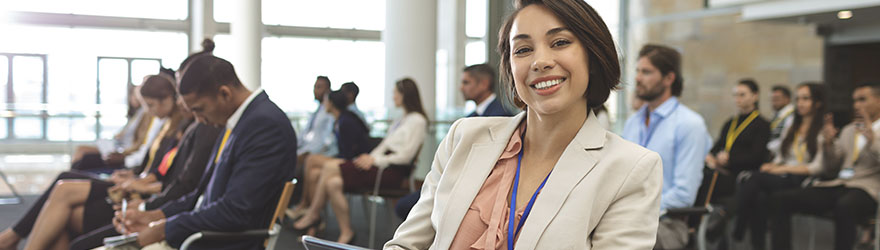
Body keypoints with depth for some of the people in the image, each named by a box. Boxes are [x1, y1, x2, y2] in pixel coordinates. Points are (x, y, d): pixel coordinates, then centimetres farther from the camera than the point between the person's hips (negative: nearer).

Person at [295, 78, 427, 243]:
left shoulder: (417, 120, -6)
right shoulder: (402, 120, 23)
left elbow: (406, 155, -12)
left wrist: (374, 160, -11)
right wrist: (369, 158, 1)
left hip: (393, 172, -9)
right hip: (381, 164, 9)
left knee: (330, 167, -17)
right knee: (333, 183, -12)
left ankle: (314, 213, -2)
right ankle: (346, 233, -8)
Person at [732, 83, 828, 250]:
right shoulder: (792, 129, 27)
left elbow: (818, 167, -8)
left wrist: (785, 168, -13)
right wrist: (772, 166, -1)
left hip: (800, 182, -6)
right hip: (781, 179, 6)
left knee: (757, 179, -30)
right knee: (759, 197, -30)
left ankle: (738, 232, -24)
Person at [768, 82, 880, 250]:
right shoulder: (848, 130, 26)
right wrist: (828, 142, 7)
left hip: (866, 188, -6)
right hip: (835, 185, 6)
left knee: (844, 207, -42)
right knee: (779, 200, -13)